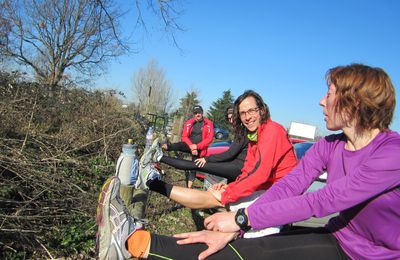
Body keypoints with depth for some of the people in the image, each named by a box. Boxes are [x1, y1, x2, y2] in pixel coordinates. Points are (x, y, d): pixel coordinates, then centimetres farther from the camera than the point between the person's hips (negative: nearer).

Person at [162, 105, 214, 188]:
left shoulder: (208, 123, -4)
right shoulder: (189, 123, 0)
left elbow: (209, 139, -9)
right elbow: (184, 137, -2)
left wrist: (196, 146, -16)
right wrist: (191, 146, -17)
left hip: (199, 148, -1)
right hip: (189, 145, 1)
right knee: (179, 145, -30)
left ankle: (189, 187, 12)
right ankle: (166, 147, -57)